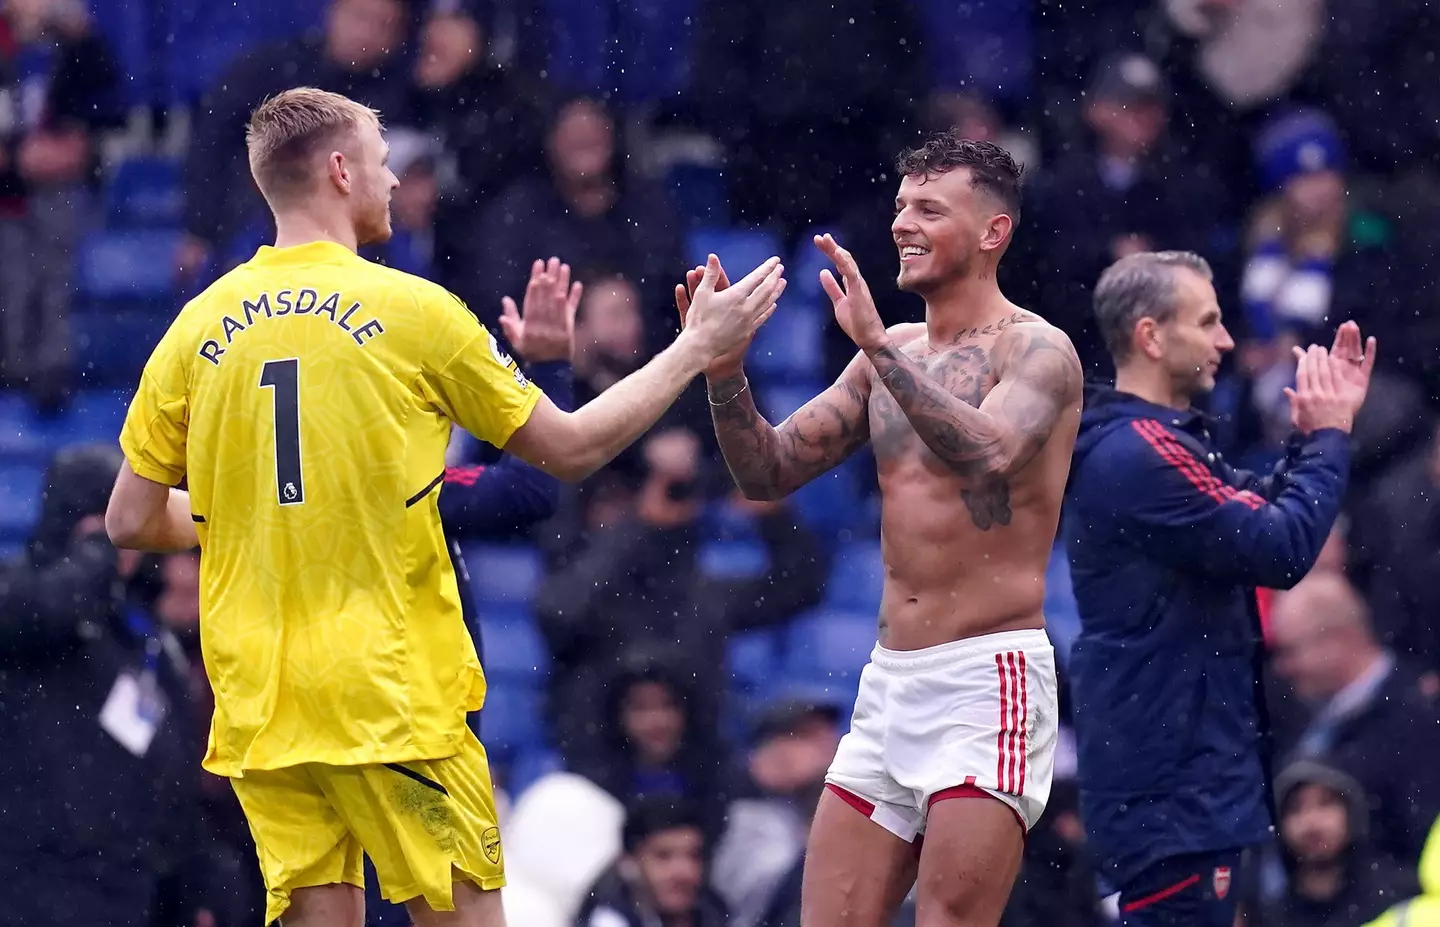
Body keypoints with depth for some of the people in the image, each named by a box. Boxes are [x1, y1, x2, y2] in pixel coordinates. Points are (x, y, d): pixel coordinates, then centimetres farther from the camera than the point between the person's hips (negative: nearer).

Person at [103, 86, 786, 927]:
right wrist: (698, 348, 13)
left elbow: (132, 523, 7)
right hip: (393, 696, -4)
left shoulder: (198, 328, 4)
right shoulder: (409, 311, -5)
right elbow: (572, 449, 3)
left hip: (256, 699, 4)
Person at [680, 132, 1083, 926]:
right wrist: (726, 375, -6)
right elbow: (768, 472, 12)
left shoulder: (1035, 350, -7)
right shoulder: (891, 355, 14)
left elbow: (988, 453, -27)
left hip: (989, 679, -7)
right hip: (890, 681, 7)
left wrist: (877, 346, -33)